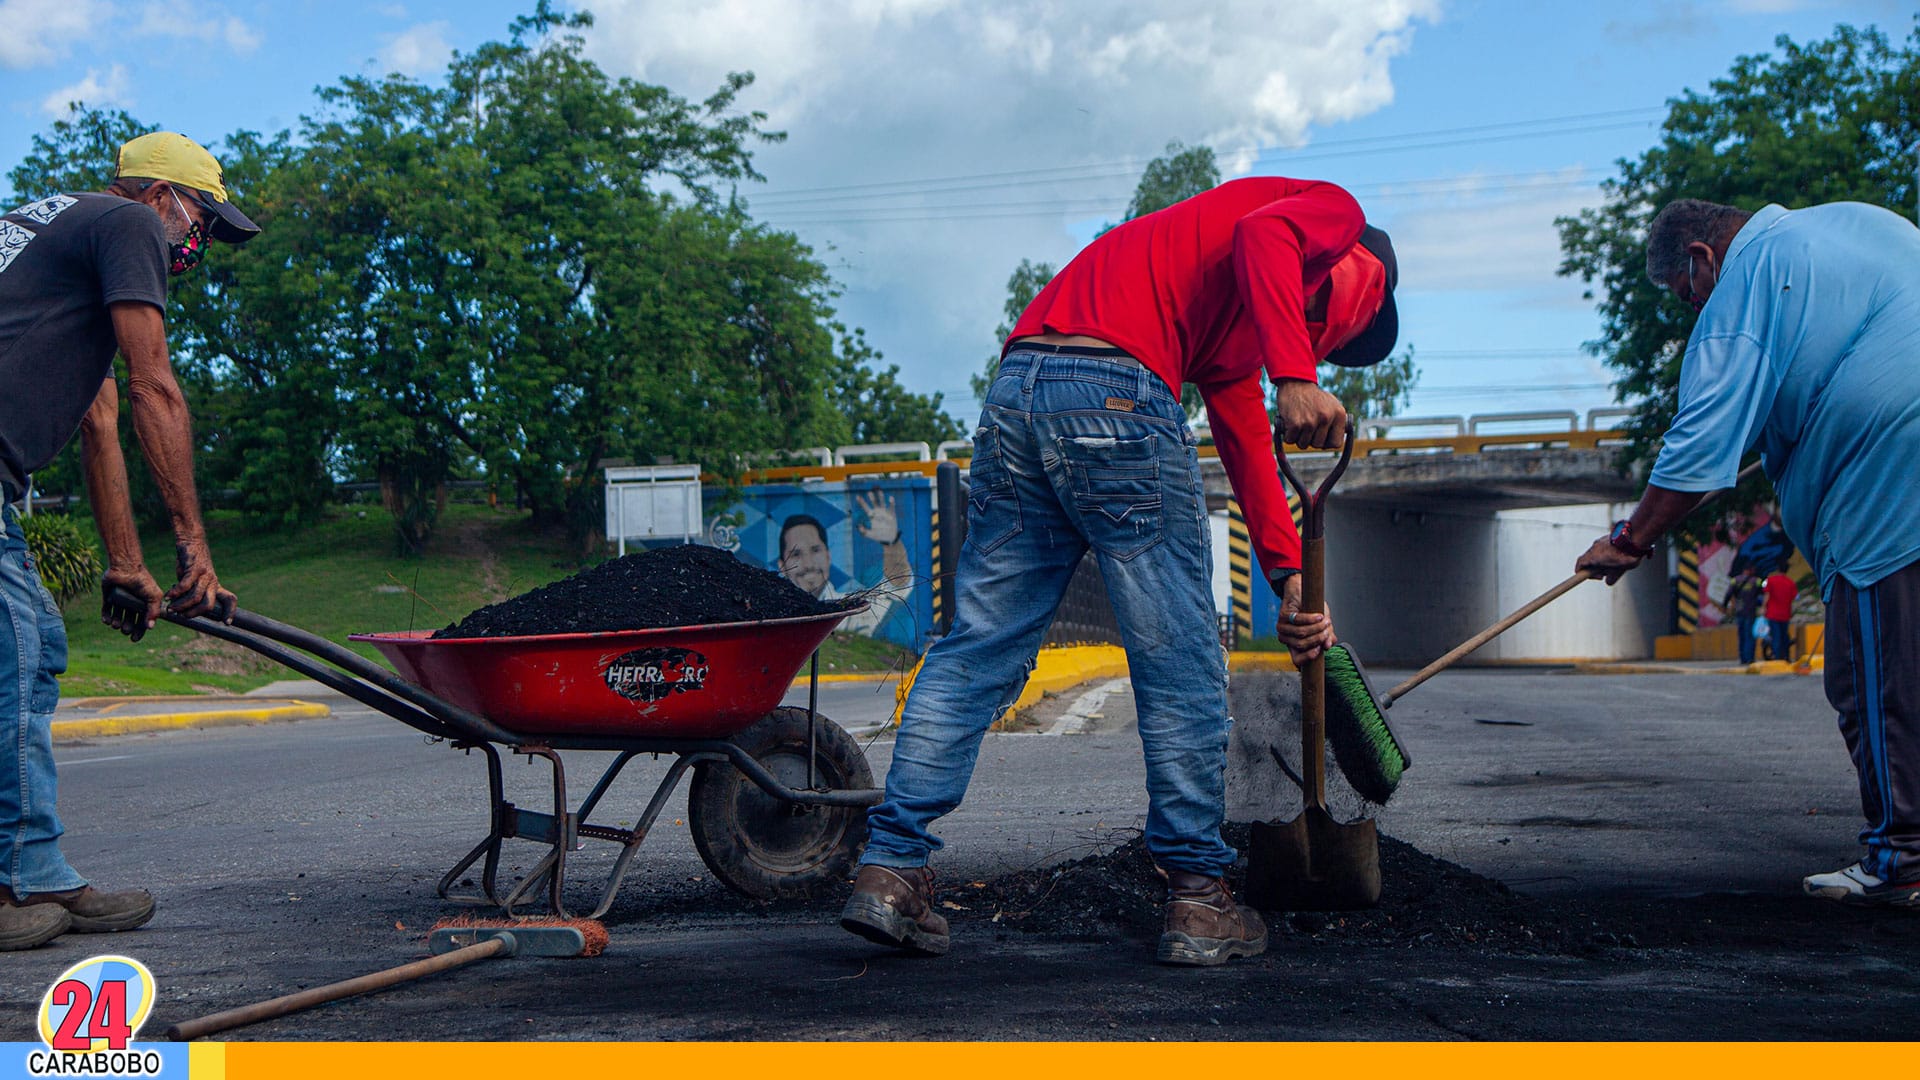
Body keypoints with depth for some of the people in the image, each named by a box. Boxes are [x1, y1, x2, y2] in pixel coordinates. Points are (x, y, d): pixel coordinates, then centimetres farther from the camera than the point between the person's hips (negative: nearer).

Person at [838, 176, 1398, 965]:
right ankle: (1197, 899, 11)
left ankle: (890, 869, 7)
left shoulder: (1241, 319, 37)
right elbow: (1261, 233, -11)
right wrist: (1295, 378, -22)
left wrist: (1292, 580, 29)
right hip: (1115, 393, -8)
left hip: (1014, 391, 8)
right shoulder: (1333, 212, 14)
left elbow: (1247, 448, 33)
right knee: (1180, 667, 3)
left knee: (977, 651, 9)